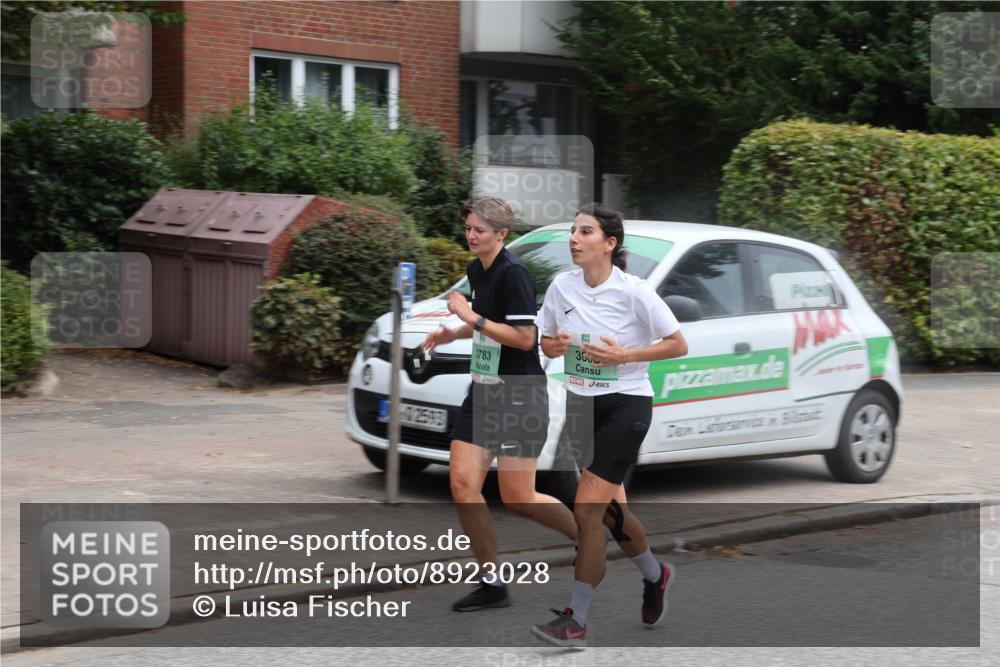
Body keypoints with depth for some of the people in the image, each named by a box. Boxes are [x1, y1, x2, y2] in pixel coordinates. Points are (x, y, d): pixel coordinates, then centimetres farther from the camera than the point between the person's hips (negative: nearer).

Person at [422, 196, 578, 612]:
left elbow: (525, 337, -21)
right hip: (483, 394, 8)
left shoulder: (513, 273, -16)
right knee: (463, 483, -3)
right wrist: (453, 334, 12)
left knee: (516, 497, -4)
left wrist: (472, 317, -22)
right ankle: (491, 582, 6)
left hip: (520, 398, -8)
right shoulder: (476, 271, 11)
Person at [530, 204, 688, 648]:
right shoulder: (561, 286, 0)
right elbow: (547, 344, 13)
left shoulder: (633, 291, -14)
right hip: (581, 405, 6)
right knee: (611, 509, 16)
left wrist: (623, 355, -19)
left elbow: (678, 345, -8)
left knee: (587, 509, -14)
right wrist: (555, 345, -11)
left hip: (625, 405, -6)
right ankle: (655, 575, 44)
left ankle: (575, 621, -8)